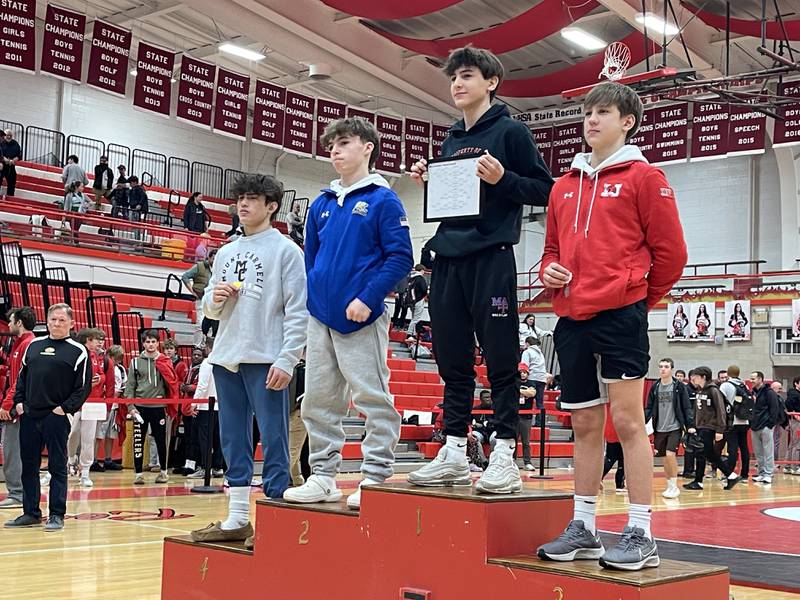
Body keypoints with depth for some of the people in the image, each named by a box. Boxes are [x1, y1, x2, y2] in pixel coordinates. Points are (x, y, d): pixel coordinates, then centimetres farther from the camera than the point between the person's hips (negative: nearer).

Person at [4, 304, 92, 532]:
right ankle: (31, 513, 19)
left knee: (57, 467, 0)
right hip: (28, 416, 5)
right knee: (28, 466, 9)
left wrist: (66, 408, -13)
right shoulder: (34, 345, 14)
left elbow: (84, 387, -4)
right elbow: (22, 376, 19)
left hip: (57, 417, -5)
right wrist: (18, 401, 6)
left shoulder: (77, 351, -1)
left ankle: (57, 515, 7)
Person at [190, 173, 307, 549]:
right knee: (233, 440, 9)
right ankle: (236, 520, 16)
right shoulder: (225, 253, 18)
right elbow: (210, 310, 22)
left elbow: (297, 311, -8)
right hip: (226, 358, 7)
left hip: (266, 360, -7)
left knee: (273, 440, -4)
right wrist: (214, 298, -1)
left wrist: (287, 360, -16)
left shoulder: (286, 250, 0)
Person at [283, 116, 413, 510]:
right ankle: (323, 477, 18)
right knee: (317, 401, 9)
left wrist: (368, 299, -19)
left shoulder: (383, 200, -2)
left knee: (373, 399, -4)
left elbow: (400, 257, -10)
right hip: (319, 318, 7)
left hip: (361, 318, -7)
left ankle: (376, 479, 3)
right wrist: (303, 309, 12)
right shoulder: (321, 205, 16)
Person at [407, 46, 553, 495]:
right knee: (453, 359, 7)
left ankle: (505, 455, -1)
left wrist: (503, 179, -17)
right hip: (448, 258, 7)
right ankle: (454, 450, 13)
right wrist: (428, 181, 6)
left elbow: (545, 190, -2)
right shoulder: (451, 141, 20)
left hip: (492, 258, -7)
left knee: (500, 359, -4)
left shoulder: (510, 132, 1)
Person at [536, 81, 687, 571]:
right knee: (585, 425, 10)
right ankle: (583, 529, 17)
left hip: (620, 315, -6)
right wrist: (550, 271, 4)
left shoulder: (643, 177, 0)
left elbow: (670, 251, 0)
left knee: (627, 419, -6)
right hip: (573, 317, 6)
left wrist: (638, 300, 6)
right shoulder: (565, 186, 17)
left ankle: (641, 535, 1)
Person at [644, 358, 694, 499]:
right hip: (659, 429, 4)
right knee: (664, 458, 8)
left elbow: (687, 407, -2)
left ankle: (674, 486, -6)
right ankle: (670, 486, 19)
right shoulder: (655, 387, 6)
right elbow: (649, 408, 8)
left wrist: (690, 426, -9)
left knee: (670, 454, -17)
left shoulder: (679, 386, -3)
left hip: (674, 427, -4)